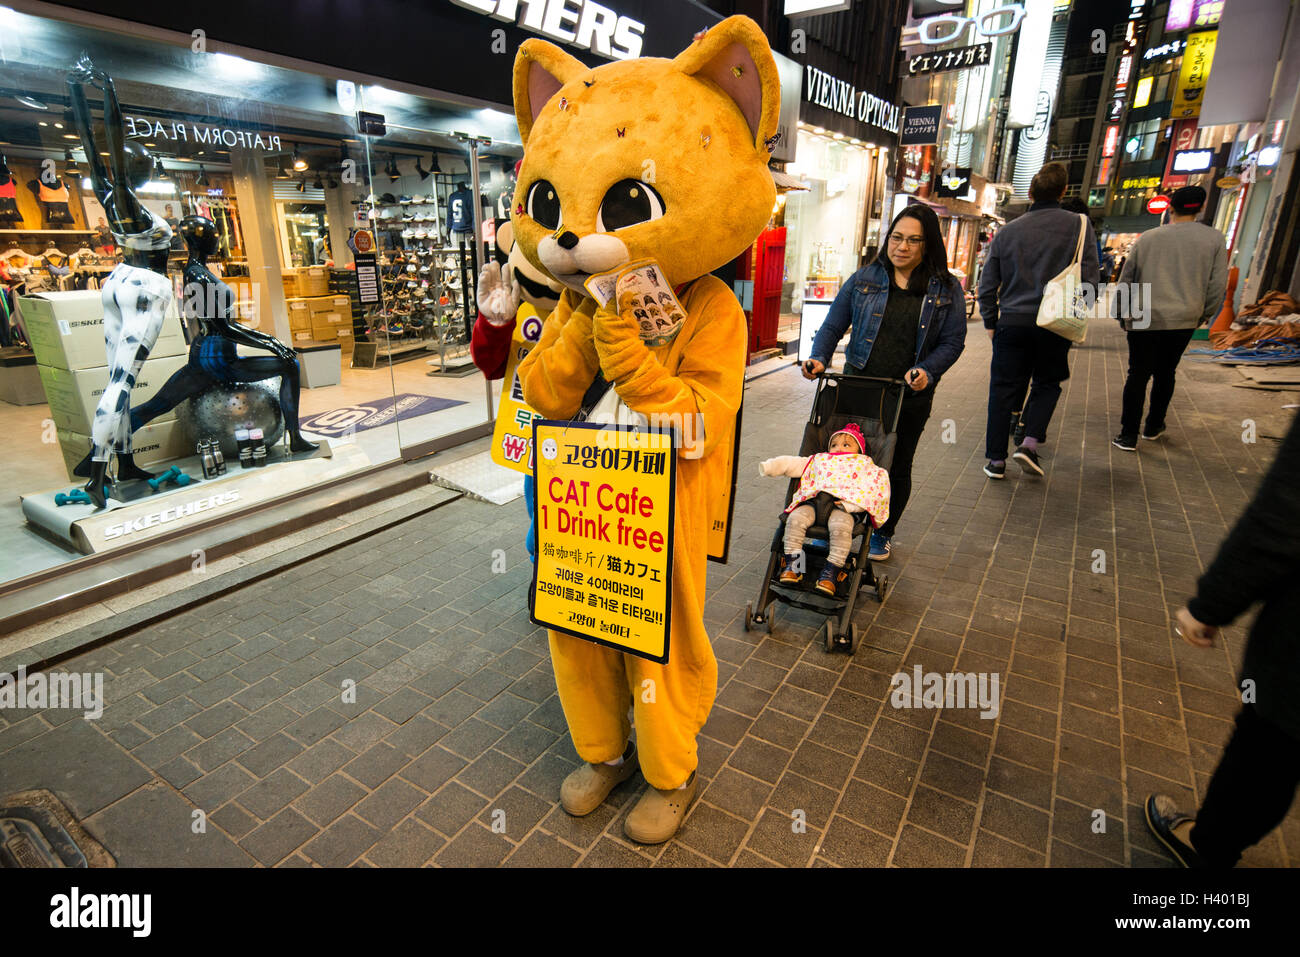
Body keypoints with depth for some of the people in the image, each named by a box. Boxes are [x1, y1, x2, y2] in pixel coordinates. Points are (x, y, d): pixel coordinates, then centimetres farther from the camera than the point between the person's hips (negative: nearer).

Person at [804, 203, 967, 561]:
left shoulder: (946, 289, 4)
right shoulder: (865, 279, 5)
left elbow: (953, 341, 1)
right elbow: (833, 325, 5)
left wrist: (926, 371, -18)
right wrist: (819, 358, -13)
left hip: (910, 397, 0)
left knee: (897, 466, 11)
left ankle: (883, 532, 31)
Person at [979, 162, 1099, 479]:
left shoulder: (1007, 231, 4)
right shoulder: (1078, 224, -2)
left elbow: (987, 285, 6)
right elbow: (1090, 277, -4)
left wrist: (991, 322, 15)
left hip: (1011, 322, 1)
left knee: (1003, 390, 7)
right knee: (1047, 384, 18)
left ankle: (996, 459, 10)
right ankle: (1030, 443, 0)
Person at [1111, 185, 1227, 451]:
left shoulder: (1147, 238, 3)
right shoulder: (1213, 238, 4)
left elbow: (1126, 280, 8)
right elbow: (1218, 285, 4)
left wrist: (1122, 314, 18)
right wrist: (1205, 315, 18)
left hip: (1143, 320, -1)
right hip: (1182, 320, 1)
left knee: (1138, 375, 2)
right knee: (1165, 374, 17)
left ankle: (1128, 436, 0)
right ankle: (1153, 427, 28)